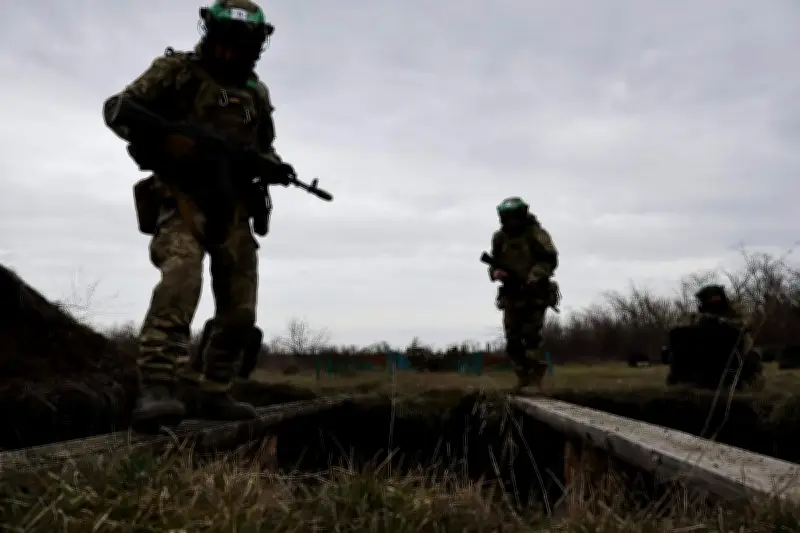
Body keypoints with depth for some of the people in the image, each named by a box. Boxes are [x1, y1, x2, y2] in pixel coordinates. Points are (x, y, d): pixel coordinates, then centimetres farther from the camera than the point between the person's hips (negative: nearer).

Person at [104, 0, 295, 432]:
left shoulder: (256, 93, 16)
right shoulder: (177, 69, 3)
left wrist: (275, 166, 3)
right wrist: (165, 140, -19)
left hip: (233, 209, 6)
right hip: (184, 199, -6)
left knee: (240, 311, 3)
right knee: (182, 276, -32)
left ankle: (210, 393, 17)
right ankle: (157, 390, -37)